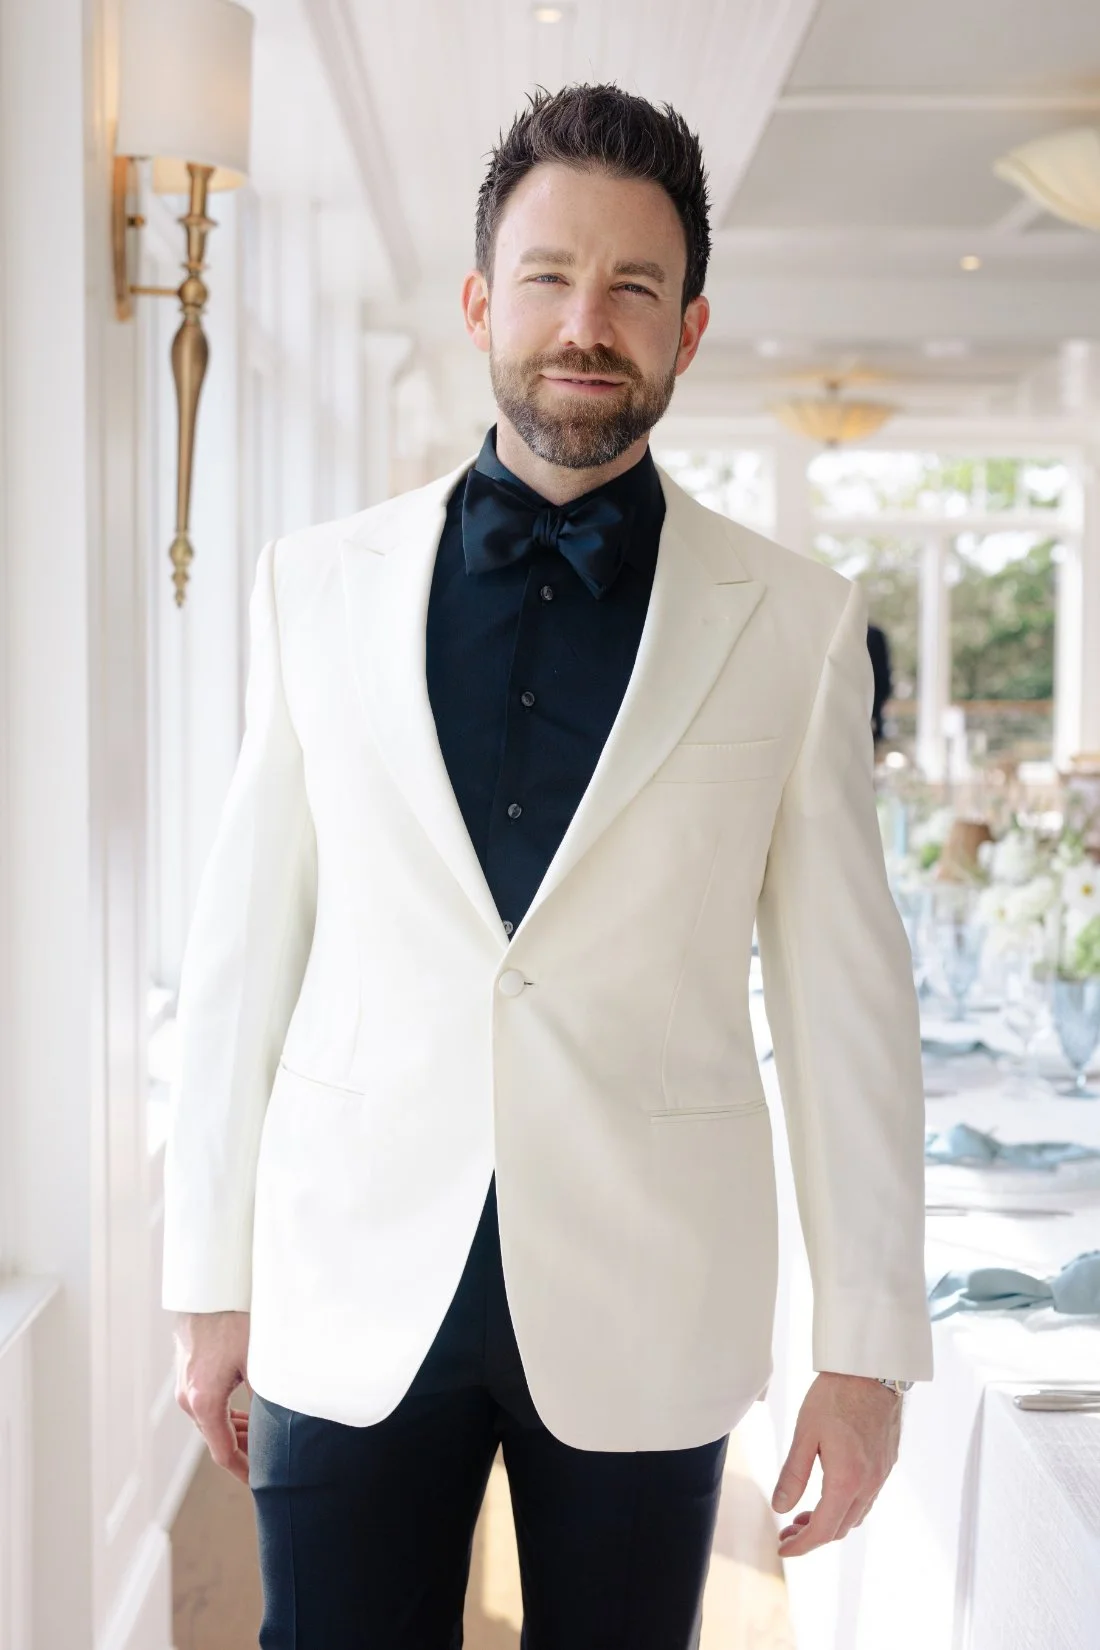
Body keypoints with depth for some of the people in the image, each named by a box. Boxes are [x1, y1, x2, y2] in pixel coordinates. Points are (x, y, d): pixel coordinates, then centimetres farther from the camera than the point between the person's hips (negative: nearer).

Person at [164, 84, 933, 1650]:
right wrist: (212, 1285, 5)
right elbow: (246, 946, 4)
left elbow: (847, 995, 0)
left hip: (647, 1317, 0)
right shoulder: (317, 586, 2)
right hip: (350, 1297, 1)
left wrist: (869, 1345, 0)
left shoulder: (796, 624, -1)